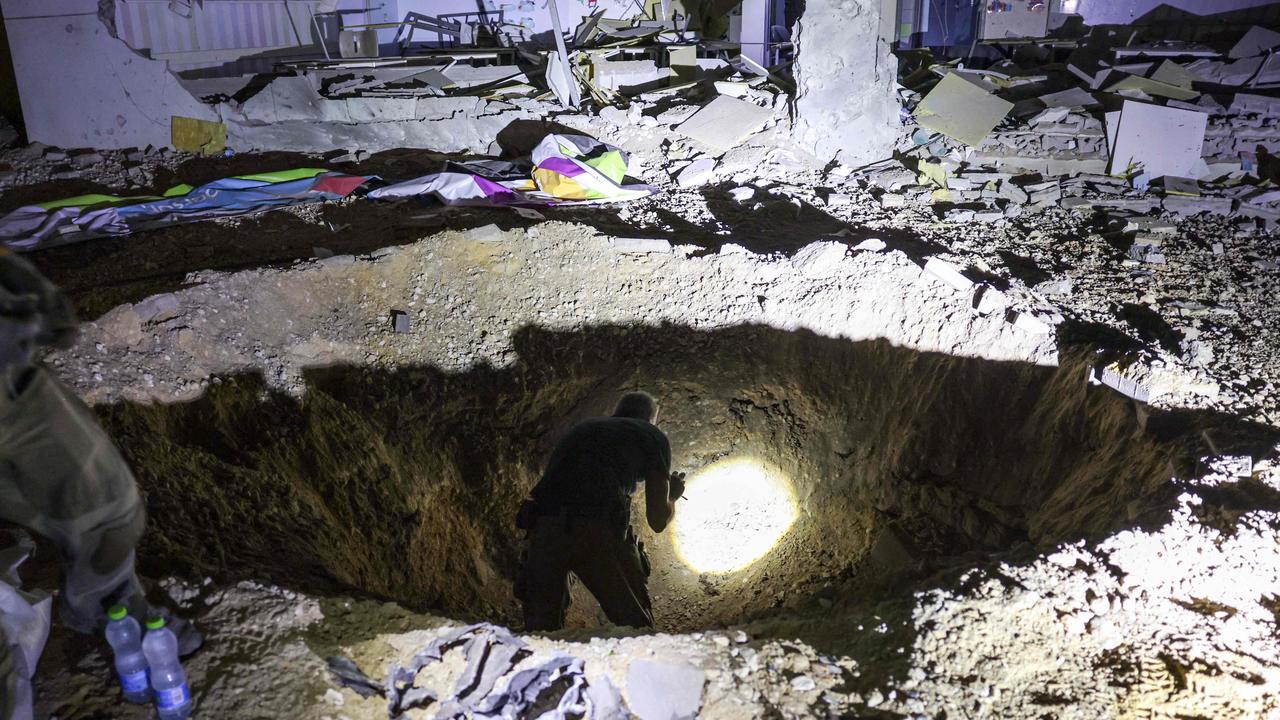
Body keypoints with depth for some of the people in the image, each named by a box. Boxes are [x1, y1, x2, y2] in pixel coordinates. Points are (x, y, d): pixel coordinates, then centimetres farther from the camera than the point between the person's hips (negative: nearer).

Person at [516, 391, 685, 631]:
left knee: (540, 629, 15)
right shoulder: (653, 436, 19)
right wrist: (673, 495, 37)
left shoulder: (581, 428, 32)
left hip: (544, 527, 4)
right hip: (597, 530, -4)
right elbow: (658, 520, 14)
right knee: (636, 627, 10)